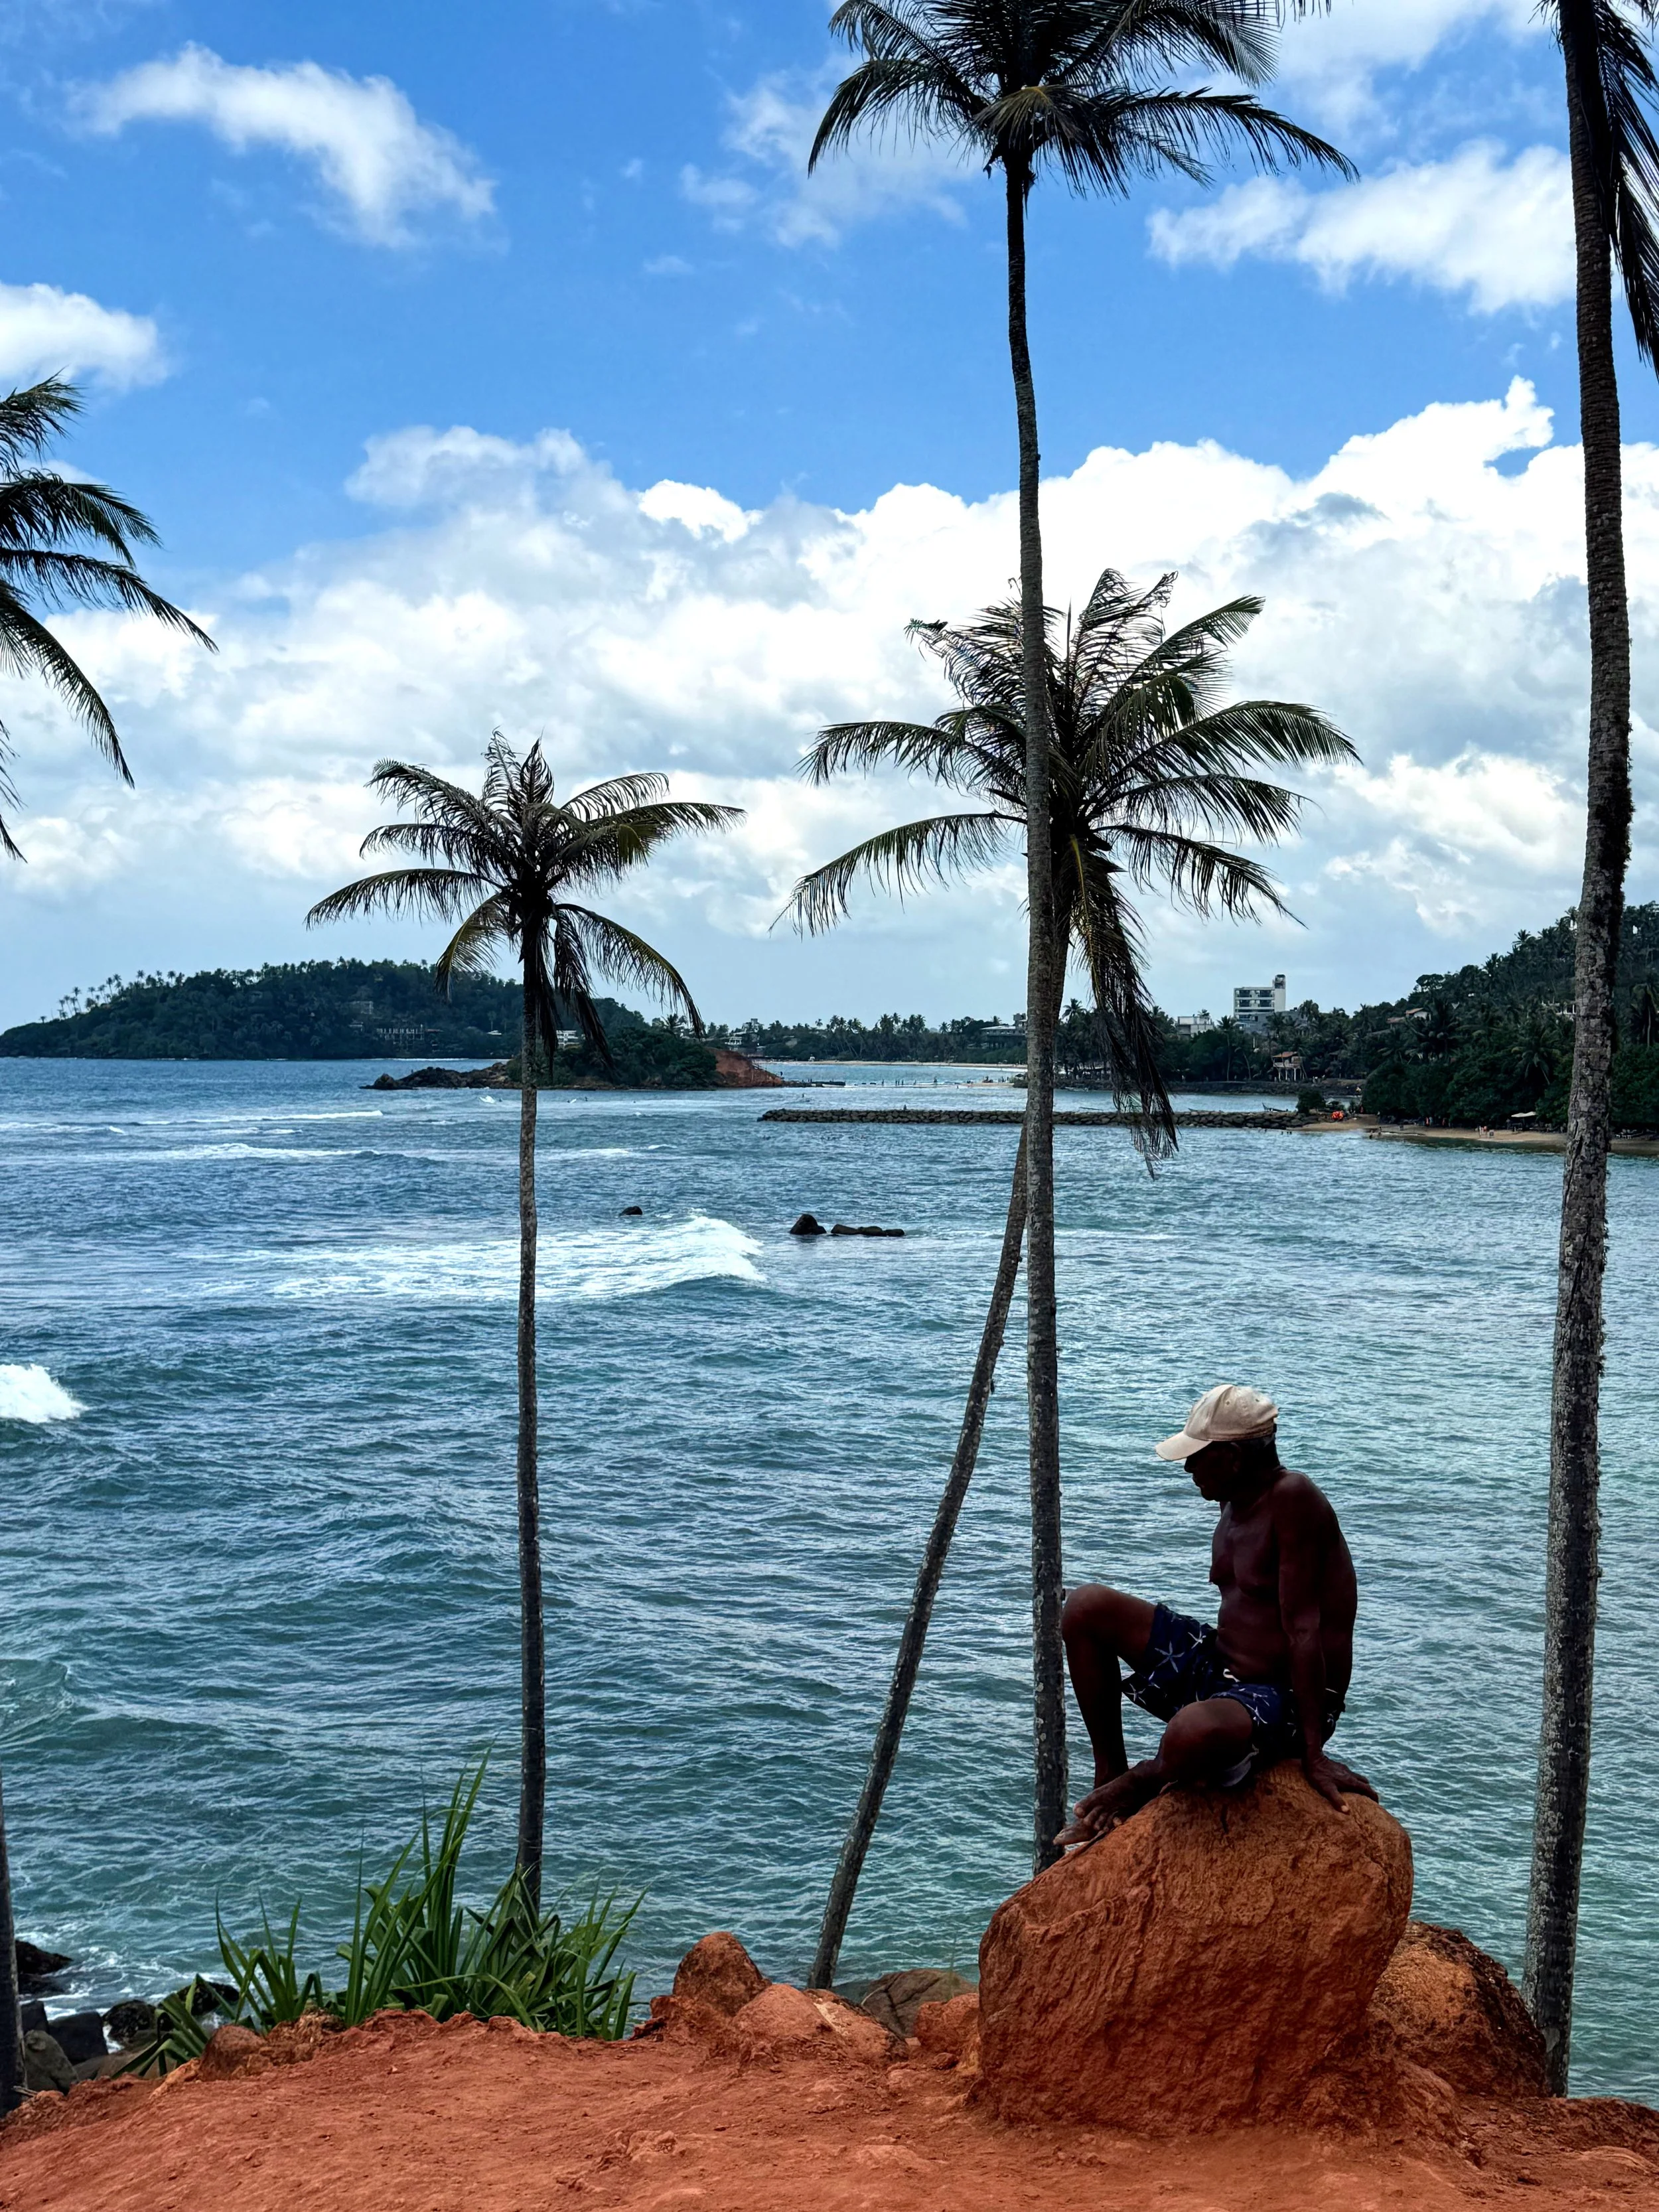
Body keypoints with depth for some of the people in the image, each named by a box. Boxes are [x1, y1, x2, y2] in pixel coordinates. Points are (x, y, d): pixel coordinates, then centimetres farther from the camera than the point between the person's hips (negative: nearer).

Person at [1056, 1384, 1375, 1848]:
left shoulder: (1293, 1499, -20)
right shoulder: (1236, 1501, 7)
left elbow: (1303, 1630, -23)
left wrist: (1313, 1753, -24)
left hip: (1288, 1703, -9)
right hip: (1218, 1666, 9)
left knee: (1196, 1734, -42)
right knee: (1086, 1608, 2)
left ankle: (1140, 1782, -6)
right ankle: (1109, 1777, 7)